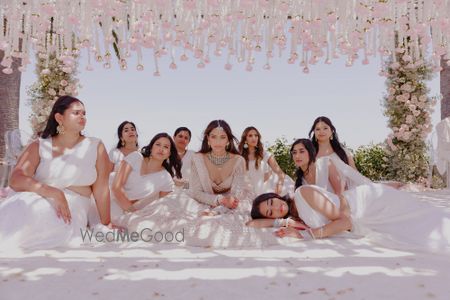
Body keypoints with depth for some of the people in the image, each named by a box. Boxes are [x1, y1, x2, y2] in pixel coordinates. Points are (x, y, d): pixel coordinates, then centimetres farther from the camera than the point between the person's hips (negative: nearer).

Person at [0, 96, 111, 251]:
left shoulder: (95, 147, 6)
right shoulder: (39, 146, 8)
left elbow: (100, 189, 3)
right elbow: (16, 179, -7)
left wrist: (106, 224, 2)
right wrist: (53, 193, -23)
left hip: (69, 211, -2)